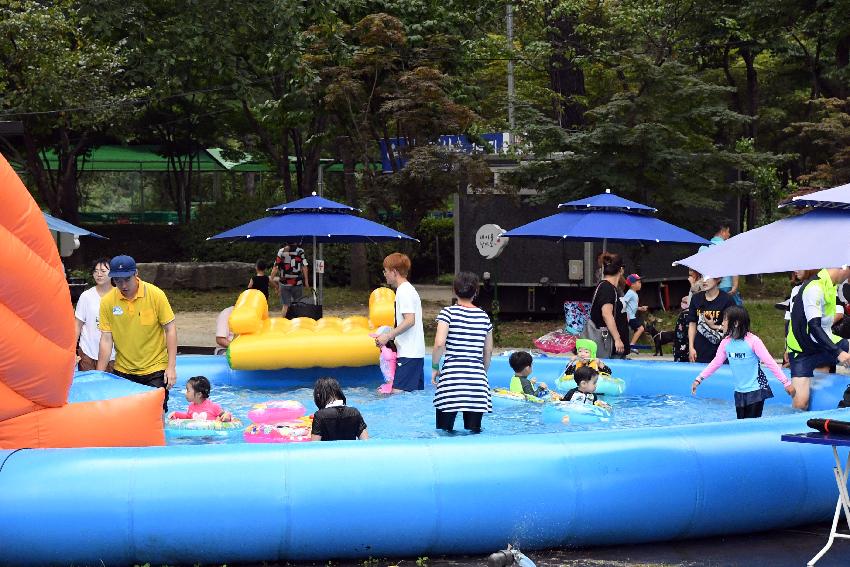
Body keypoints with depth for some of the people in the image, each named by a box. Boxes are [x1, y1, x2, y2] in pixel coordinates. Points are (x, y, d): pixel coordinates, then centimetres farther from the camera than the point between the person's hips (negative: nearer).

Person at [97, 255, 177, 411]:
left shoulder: (155, 294, -11)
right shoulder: (107, 301, -7)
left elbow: (170, 329, -7)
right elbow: (106, 339, -2)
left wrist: (171, 367, -12)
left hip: (155, 369, -2)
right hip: (123, 371, 2)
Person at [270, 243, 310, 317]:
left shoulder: (281, 251, 1)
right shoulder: (300, 251, -3)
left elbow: (276, 267, -3)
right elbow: (304, 267, -7)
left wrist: (272, 279, 2)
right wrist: (306, 282, -5)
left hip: (284, 282, 2)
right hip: (297, 283, -1)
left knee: (285, 305, 7)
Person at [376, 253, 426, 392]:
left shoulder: (404, 291, -12)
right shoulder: (408, 289, 20)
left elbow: (410, 320, -22)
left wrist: (388, 336, -18)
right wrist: (389, 337, 19)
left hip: (408, 354, -11)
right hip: (416, 353, 11)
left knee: (397, 392, -15)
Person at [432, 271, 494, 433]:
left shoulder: (448, 312, -2)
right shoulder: (483, 316, 9)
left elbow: (439, 344, -13)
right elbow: (488, 350, 14)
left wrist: (435, 367, 1)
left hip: (451, 377, -3)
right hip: (477, 380, 3)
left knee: (444, 432, 5)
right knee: (474, 431, 8)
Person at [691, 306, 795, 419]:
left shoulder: (753, 341, -17)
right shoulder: (726, 343, 0)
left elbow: (770, 362, -15)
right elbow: (716, 363, 9)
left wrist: (786, 383, -15)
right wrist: (699, 379, 5)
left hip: (756, 390, -6)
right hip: (739, 392, 6)